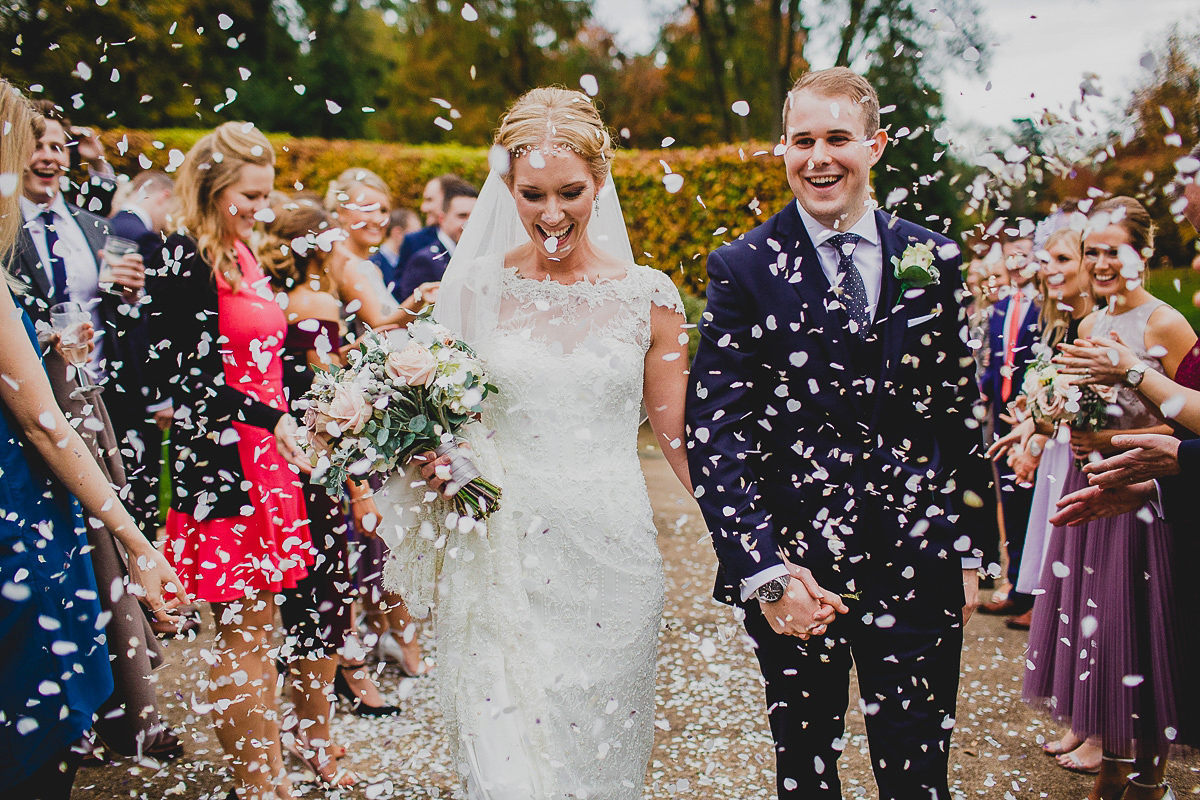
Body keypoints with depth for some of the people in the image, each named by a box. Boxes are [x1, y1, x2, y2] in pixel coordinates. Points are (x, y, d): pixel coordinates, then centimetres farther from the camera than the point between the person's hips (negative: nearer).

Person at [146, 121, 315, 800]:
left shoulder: (242, 252, 15)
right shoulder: (183, 259, -12)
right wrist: (272, 418, -21)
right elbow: (185, 375, -17)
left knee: (260, 626, 13)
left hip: (266, 457, 8)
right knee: (243, 631, 0)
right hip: (221, 462, -8)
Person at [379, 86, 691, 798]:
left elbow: (677, 436, 4)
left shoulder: (647, 296, 0)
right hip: (501, 558, 0)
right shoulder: (476, 288, 1)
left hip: (609, 552, 0)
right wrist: (432, 458, -11)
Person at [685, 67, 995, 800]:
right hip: (795, 566, -1)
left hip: (918, 566, 2)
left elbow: (962, 410, 12)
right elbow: (713, 431, -9)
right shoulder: (745, 267, -4)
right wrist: (762, 569, -16)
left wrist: (969, 548, 11)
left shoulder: (932, 262, 6)